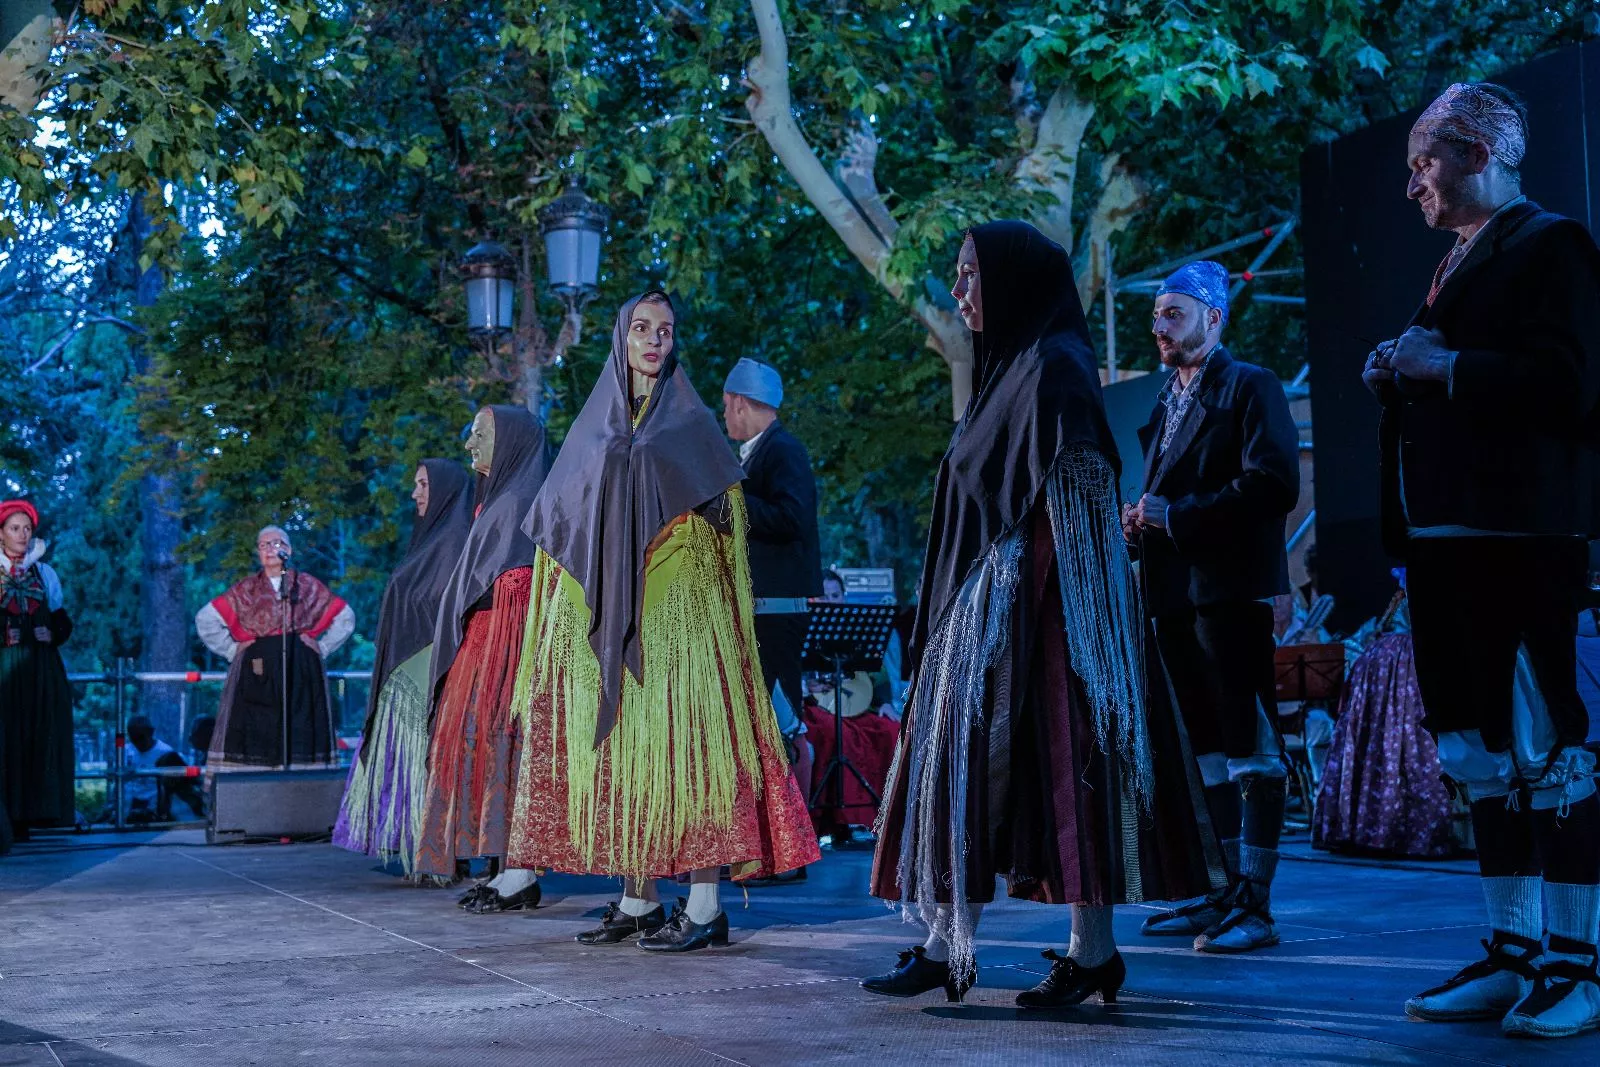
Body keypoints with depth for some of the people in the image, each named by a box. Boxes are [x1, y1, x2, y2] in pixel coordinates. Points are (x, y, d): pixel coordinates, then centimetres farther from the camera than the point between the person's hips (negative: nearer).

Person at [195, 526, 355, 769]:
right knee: (256, 737, -8)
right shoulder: (247, 589, 12)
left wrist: (321, 648, 4)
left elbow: (345, 618, 13)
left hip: (301, 669, 0)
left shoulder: (308, 585, 12)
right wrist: (232, 650, 1)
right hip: (257, 670, 0)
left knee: (300, 736, -5)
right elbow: (205, 619, 8)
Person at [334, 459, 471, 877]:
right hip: (410, 672, 10)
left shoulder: (454, 539, -10)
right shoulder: (433, 538, 20)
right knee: (413, 761, 8)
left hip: (431, 670, -10)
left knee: (431, 763, -10)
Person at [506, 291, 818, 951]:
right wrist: (571, 607, 9)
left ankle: (705, 906, -9)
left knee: (682, 741, -10)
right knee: (623, 745, 3)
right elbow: (562, 526, 17)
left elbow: (724, 525, 2)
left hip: (675, 610, -4)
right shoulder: (596, 426, 15)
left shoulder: (692, 422, 5)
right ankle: (638, 899, 11)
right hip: (605, 617, 4)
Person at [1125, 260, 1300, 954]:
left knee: (1249, 744, -8)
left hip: (1229, 589, -9)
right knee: (1204, 746, 11)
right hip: (1174, 595, 9)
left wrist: (1176, 518, -14)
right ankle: (1221, 891, 17)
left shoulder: (1250, 387, -3)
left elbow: (1273, 484, -16)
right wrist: (1141, 526, 5)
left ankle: (1254, 905, -8)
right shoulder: (1167, 403, 22)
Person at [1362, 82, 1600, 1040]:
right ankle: (1512, 953, 19)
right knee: (1486, 753, 11)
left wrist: (1446, 368, -13)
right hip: (1448, 532, 9)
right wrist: (1399, 377, 8)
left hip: (1523, 535, -9)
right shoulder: (1458, 264, 22)